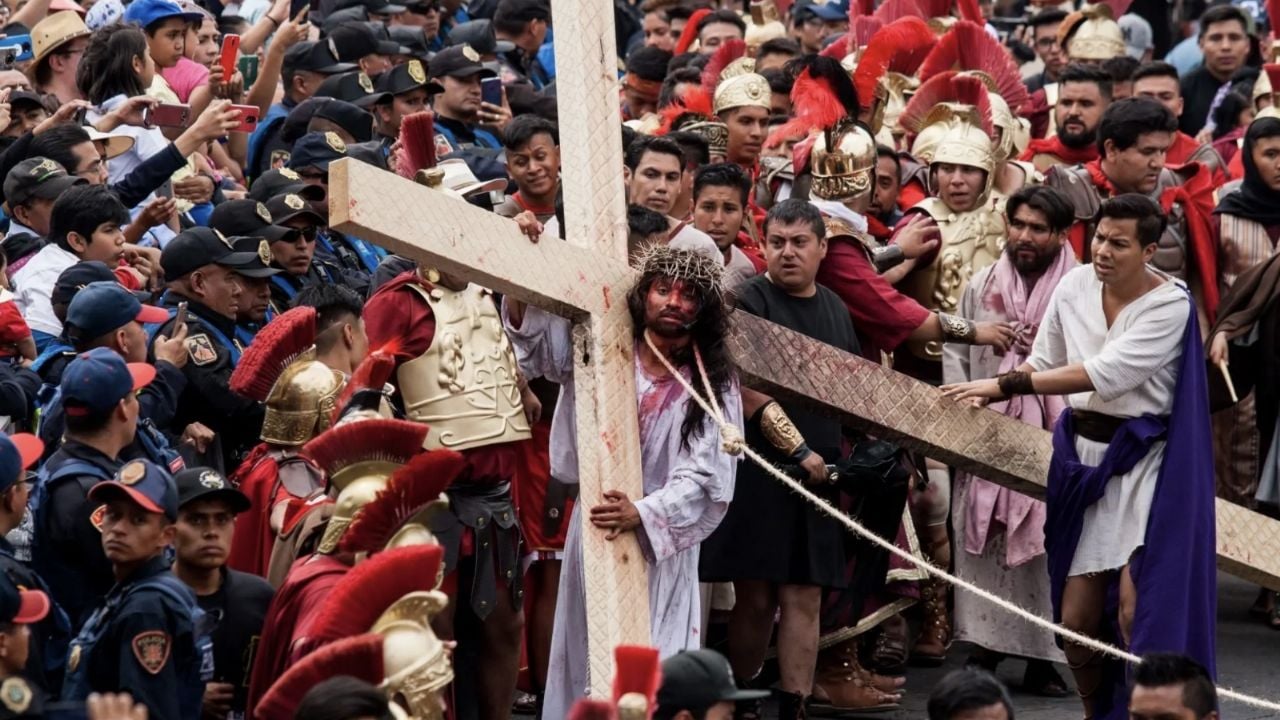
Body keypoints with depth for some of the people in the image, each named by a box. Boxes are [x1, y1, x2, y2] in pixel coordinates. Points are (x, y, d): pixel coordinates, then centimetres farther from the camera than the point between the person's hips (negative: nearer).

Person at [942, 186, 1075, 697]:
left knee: (1045, 545, -1)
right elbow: (954, 352, 11)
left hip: (1050, 443, -3)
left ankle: (1041, 658, 4)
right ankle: (983, 649, 10)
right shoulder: (982, 286, 7)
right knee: (983, 541, 3)